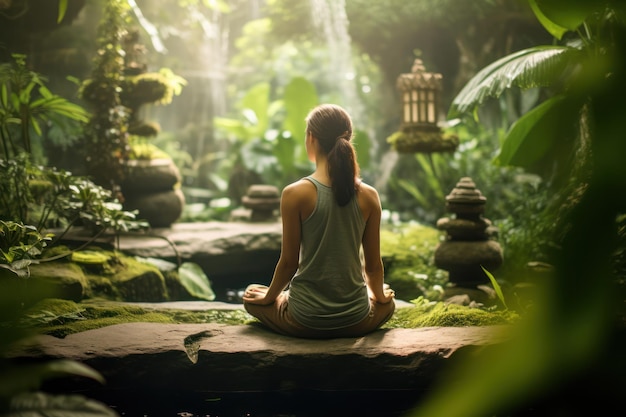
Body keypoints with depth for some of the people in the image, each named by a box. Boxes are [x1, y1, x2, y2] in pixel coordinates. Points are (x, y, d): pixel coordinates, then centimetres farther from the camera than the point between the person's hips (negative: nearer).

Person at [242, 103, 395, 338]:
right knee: (387, 304, 39)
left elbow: (289, 262, -8)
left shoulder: (295, 194, -15)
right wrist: (380, 295, 22)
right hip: (356, 321, 4)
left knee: (252, 295, 29)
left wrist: (269, 297, 12)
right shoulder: (369, 196, -6)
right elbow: (373, 265, 1)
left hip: (305, 321, -3)